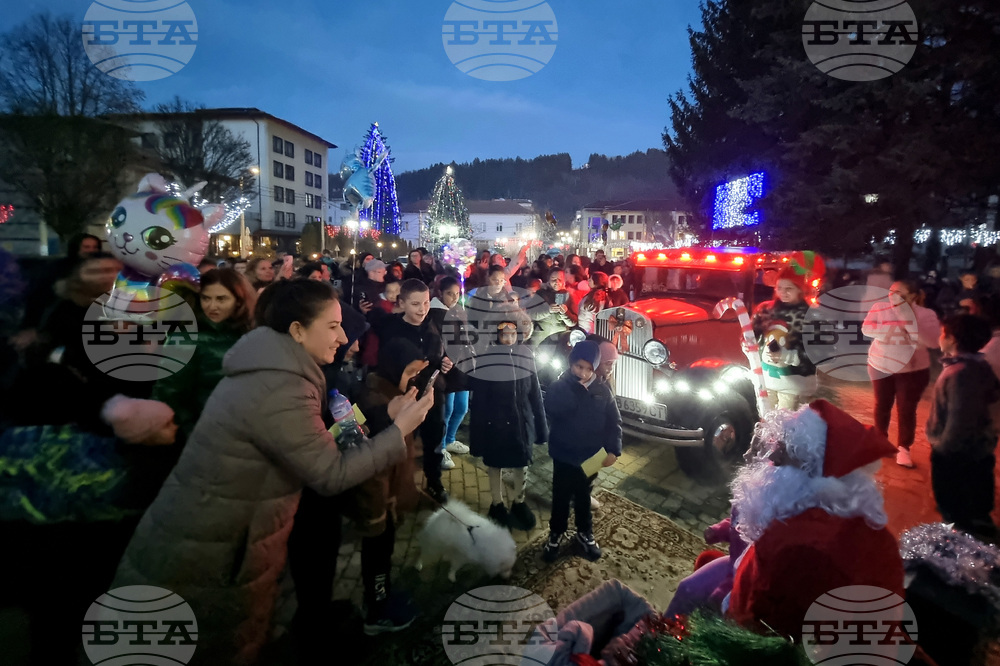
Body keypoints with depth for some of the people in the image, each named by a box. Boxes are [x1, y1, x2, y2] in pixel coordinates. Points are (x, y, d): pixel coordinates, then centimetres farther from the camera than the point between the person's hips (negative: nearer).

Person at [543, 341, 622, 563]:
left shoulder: (602, 392, -4)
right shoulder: (558, 388, -11)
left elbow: (614, 422, 0)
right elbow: (552, 412, -28)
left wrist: (613, 450, -10)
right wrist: (576, 389, -27)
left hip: (590, 456, 2)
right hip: (564, 455, -2)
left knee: (584, 496, 19)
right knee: (561, 497, 9)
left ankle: (585, 533, 37)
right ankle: (556, 533, 29)